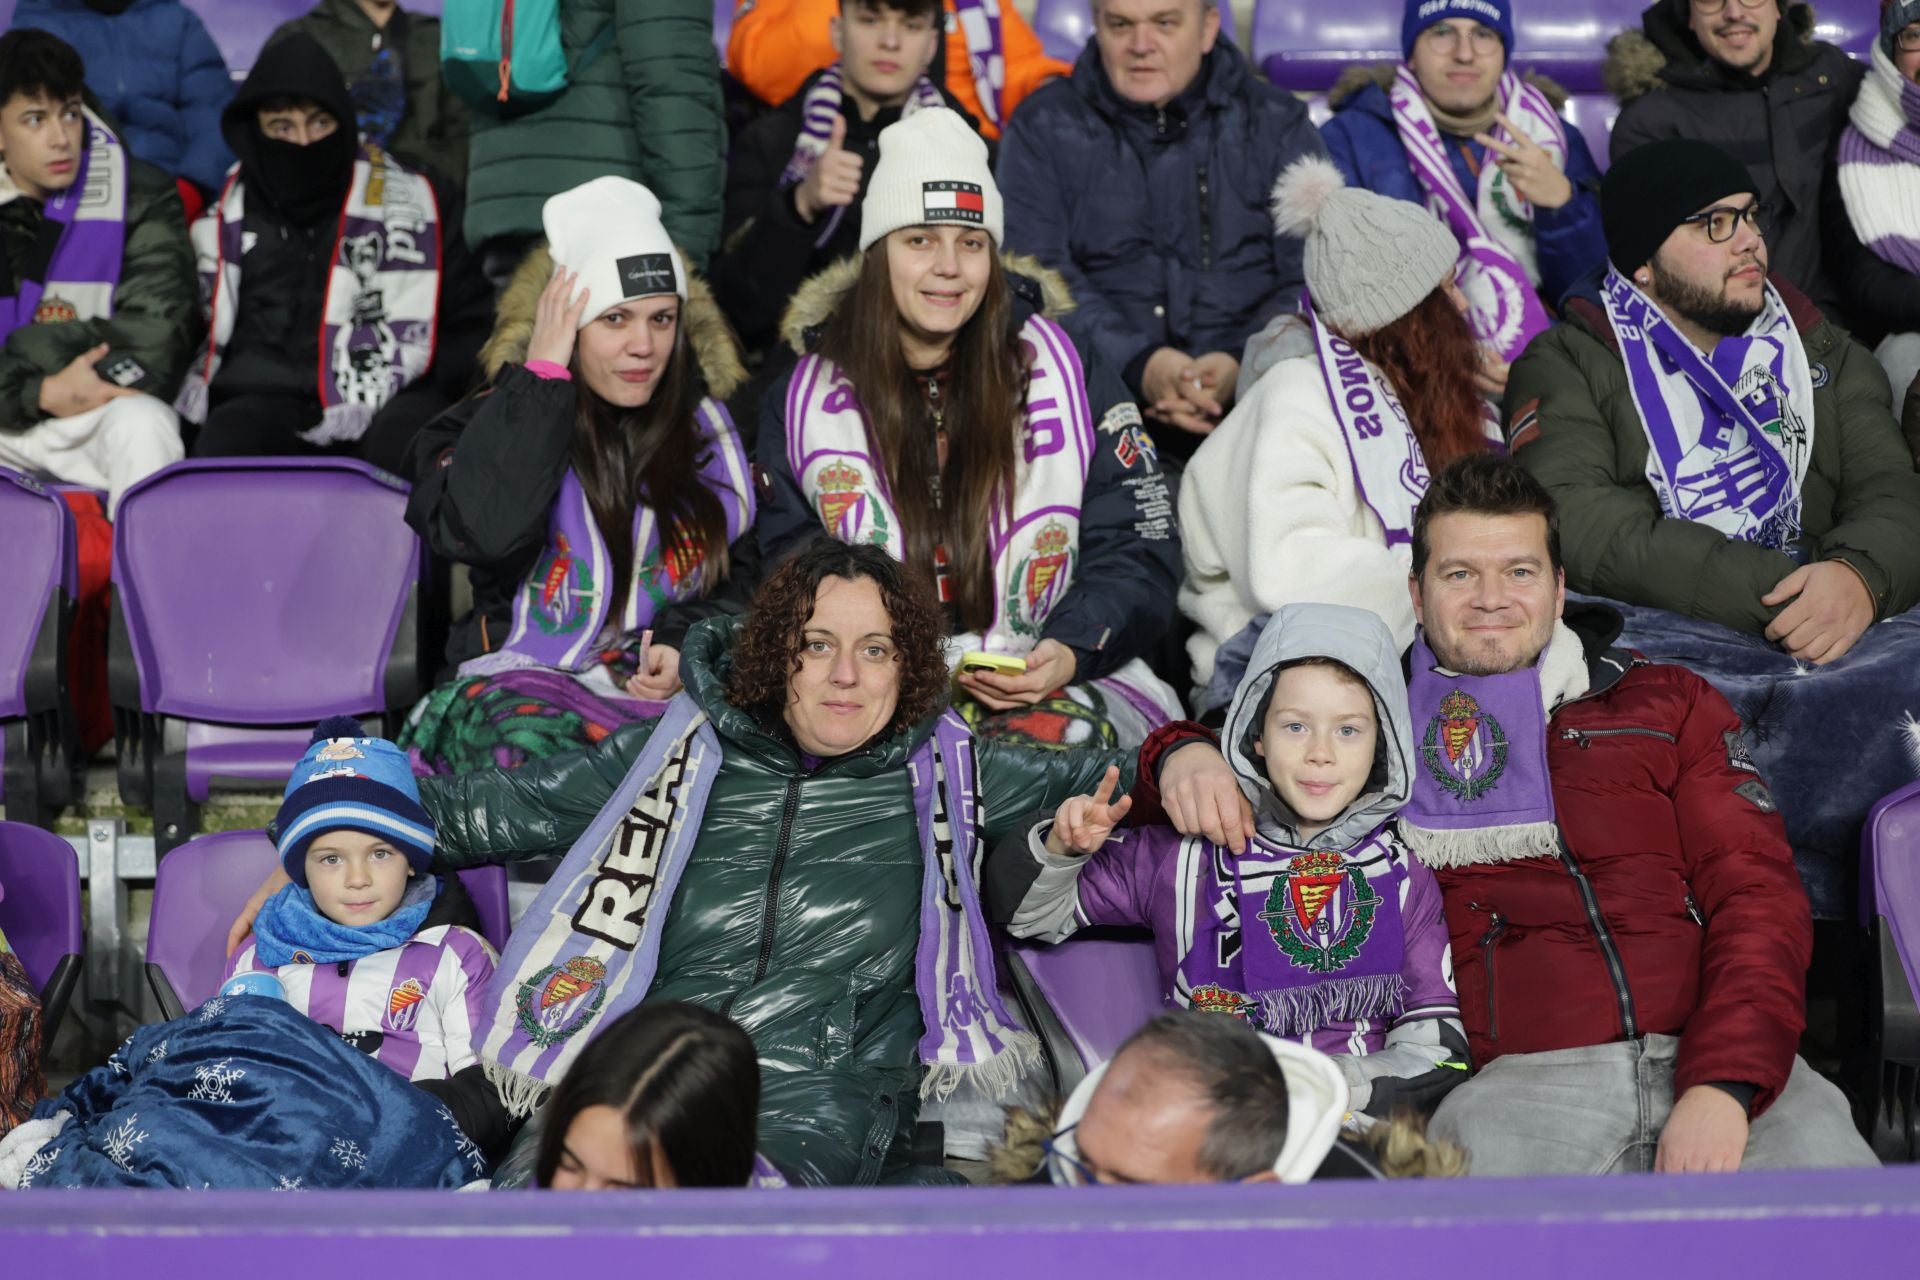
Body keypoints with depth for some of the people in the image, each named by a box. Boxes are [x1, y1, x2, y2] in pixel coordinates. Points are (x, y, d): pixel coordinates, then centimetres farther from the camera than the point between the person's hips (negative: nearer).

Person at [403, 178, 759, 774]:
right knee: (533, 749, -39)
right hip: (525, 686, -3)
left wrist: (685, 644, -8)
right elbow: (484, 533, -20)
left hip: (685, 686, 3)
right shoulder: (491, 426, 4)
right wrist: (541, 373, -12)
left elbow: (744, 577, 15)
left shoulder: (704, 425, 14)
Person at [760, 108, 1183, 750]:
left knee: (1044, 739, -35)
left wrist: (1070, 653, -14)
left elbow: (1138, 549, 5)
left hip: (1064, 685, 0)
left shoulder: (1068, 371, 6)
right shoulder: (803, 399, 9)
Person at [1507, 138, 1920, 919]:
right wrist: (1773, 590, -16)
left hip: (1830, 626, 3)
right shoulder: (1570, 365, 13)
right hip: (1650, 630, -3)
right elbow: (1579, 525, -5)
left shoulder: (1824, 355, 27)